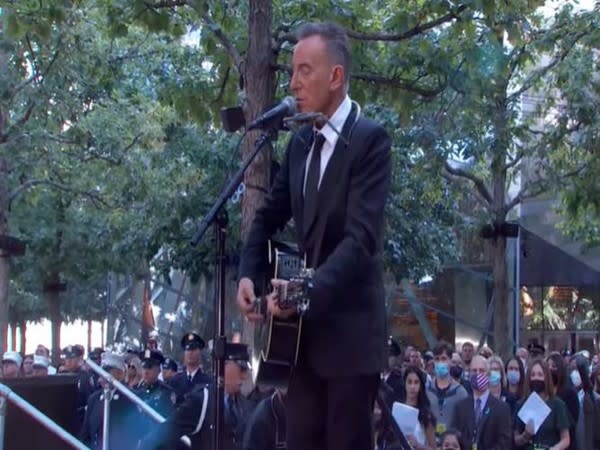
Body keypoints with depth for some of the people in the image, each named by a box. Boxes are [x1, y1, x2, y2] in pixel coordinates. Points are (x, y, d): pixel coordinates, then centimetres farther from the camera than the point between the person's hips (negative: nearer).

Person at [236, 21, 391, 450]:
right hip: (305, 326, 7)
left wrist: (309, 289, -33)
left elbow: (361, 236, -21)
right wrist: (249, 274, 0)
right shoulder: (300, 142, 11)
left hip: (350, 327, -7)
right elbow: (270, 216, 18)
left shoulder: (370, 139, -11)